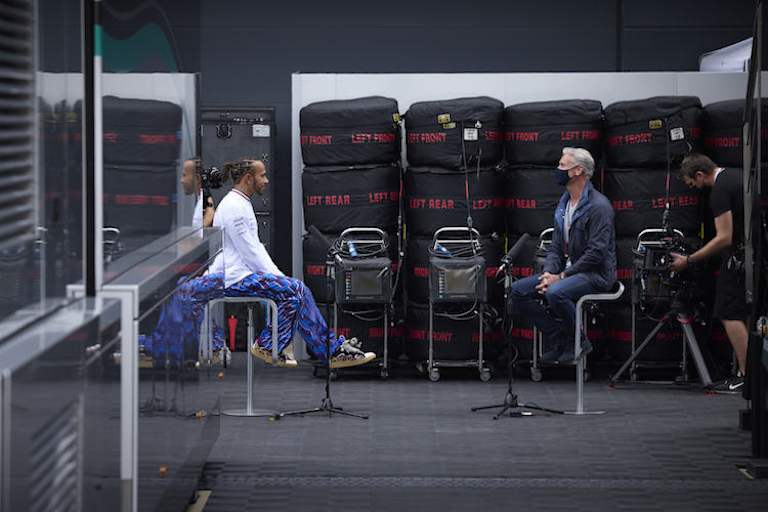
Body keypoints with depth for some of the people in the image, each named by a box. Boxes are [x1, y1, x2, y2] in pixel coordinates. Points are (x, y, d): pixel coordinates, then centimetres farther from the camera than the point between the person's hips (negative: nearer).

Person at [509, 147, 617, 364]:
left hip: (595, 273, -9)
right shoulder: (564, 204, 13)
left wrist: (561, 277, -20)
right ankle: (557, 337, 1)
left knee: (556, 293, -36)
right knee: (518, 291, -6)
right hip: (568, 271, 9)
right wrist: (548, 273, -6)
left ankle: (578, 342, -13)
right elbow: (556, 247, 14)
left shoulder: (598, 206, -15)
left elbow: (597, 253, -21)